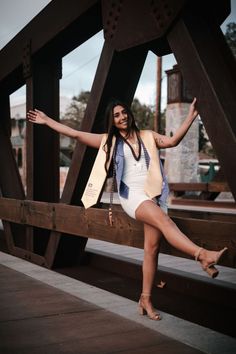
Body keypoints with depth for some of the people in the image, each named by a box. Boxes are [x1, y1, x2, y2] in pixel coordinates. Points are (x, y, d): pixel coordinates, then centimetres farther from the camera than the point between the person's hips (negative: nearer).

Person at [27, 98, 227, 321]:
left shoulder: (147, 137, 17)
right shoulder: (109, 141, 13)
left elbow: (173, 141, 5)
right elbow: (75, 134, 14)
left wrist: (191, 116, -3)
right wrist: (46, 121, 15)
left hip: (154, 195, 3)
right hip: (132, 195, -3)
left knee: (152, 247, -2)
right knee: (164, 220, -32)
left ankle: (145, 299, 7)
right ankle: (203, 255, -47)